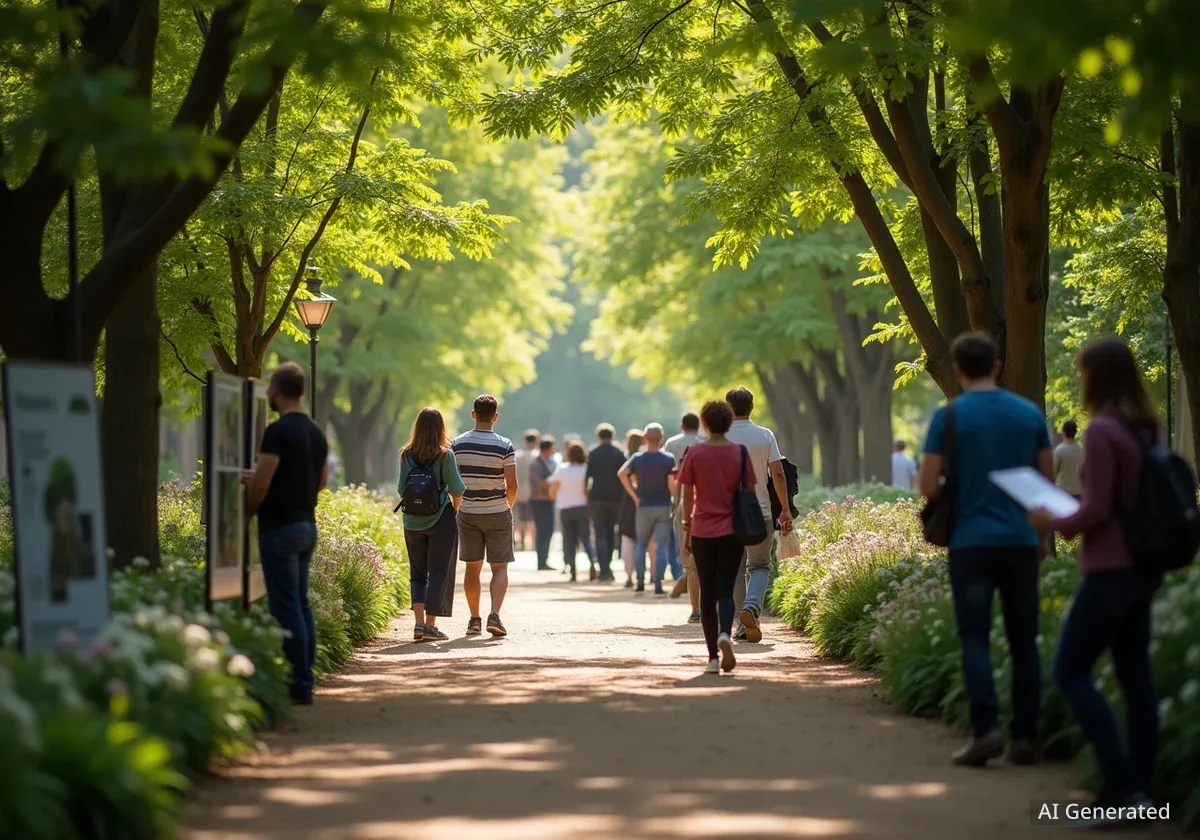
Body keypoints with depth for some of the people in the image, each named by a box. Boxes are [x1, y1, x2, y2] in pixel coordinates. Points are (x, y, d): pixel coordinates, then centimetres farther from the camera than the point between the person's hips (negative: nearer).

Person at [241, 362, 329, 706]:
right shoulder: (316, 432, 11)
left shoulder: (277, 432, -16)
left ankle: (298, 687, -7)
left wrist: (248, 511, 2)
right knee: (301, 603, 12)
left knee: (286, 607, -7)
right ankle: (305, 681, 14)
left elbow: (259, 485, -19)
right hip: (307, 524, 9)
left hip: (280, 527, -9)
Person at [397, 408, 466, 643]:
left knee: (418, 573, 13)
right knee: (438, 573, 4)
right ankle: (430, 625, 2)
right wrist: (455, 508, 11)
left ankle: (419, 622, 1)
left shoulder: (407, 455, -1)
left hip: (413, 522, 3)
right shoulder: (444, 455, -10)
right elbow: (457, 489, -8)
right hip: (441, 520, -3)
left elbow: (401, 488, 3)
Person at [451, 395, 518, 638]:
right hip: (497, 513, -2)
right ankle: (495, 614, -14)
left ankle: (474, 619, 13)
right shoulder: (504, 446, -10)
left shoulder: (458, 443, -2)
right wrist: (508, 506, 8)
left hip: (467, 514, 2)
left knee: (472, 567, 11)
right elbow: (512, 486, -11)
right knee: (499, 568, 3)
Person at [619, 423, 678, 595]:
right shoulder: (668, 459, -5)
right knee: (662, 545, 0)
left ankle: (640, 582, 8)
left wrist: (634, 495, -7)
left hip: (644, 507, 2)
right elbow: (672, 483, -16)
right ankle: (658, 584, -6)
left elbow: (622, 474, -13)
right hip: (664, 507, -2)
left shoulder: (637, 458, 0)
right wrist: (675, 497, 1)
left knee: (641, 544, 14)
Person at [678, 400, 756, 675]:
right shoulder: (741, 452, -2)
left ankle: (713, 657, 6)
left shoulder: (695, 452, -4)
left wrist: (687, 527, 10)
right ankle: (724, 635, -26)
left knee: (707, 593, 7)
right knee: (725, 591, 4)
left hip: (703, 531, 0)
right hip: (732, 531, 0)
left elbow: (687, 495, -1)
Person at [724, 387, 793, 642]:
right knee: (760, 566, 10)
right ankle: (752, 606, -17)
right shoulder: (765, 436, -1)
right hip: (760, 511, 0)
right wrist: (785, 509, 2)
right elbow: (778, 474, -5)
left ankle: (744, 623, 10)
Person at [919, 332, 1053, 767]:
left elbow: (928, 487, -6)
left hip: (972, 541, -3)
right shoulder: (1030, 413, 5)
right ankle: (1024, 738, 7)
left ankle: (985, 729, -14)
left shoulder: (950, 416, -5)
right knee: (1023, 641, 8)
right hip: (1021, 540, 3)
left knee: (975, 638, -1)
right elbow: (1048, 481, 10)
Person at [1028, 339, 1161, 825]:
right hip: (1144, 568, 9)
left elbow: (1096, 511, -19)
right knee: (1135, 676, 11)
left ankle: (1122, 786, -8)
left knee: (1070, 672, -2)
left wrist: (1054, 523, -2)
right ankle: (1139, 788, 13)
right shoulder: (1149, 429, 9)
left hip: (1112, 570, -8)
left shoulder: (1103, 431, -16)